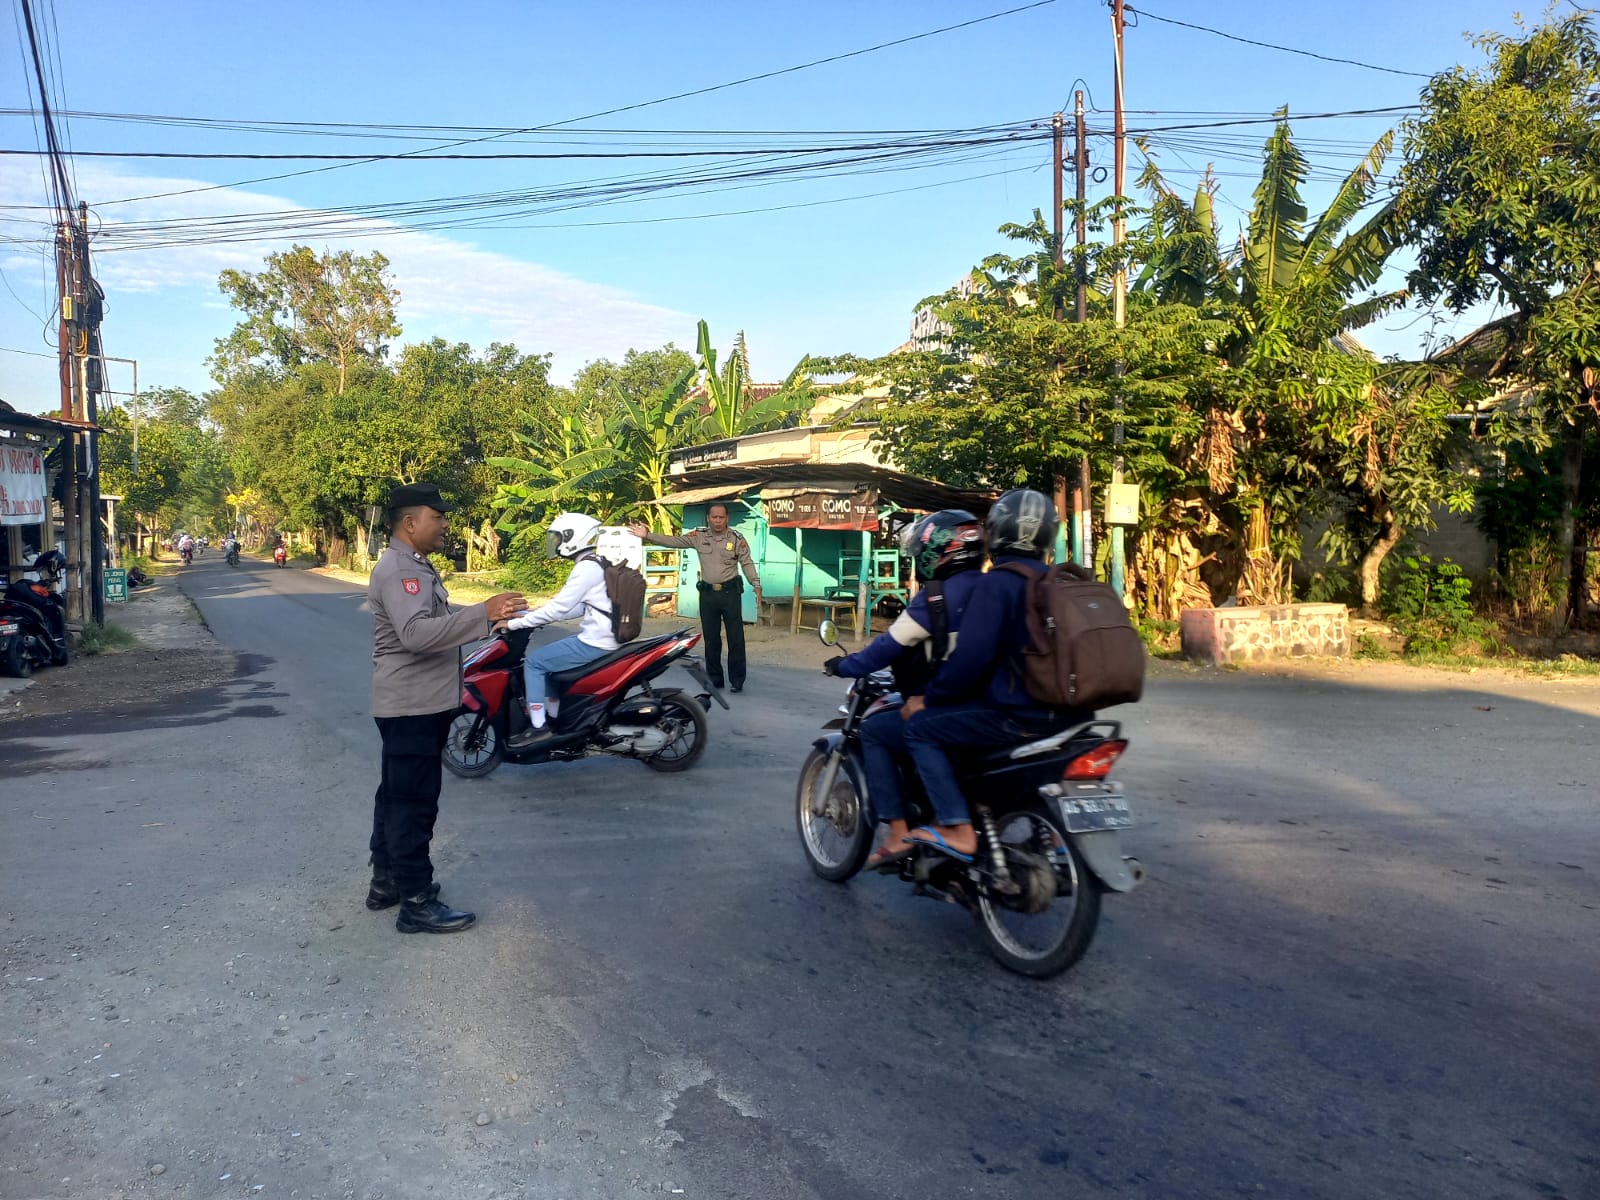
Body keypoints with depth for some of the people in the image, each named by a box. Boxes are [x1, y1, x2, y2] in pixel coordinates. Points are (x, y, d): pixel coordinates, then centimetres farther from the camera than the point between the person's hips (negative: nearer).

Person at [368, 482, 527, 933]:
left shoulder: (414, 566, 15)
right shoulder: (398, 570, -19)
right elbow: (415, 633, -34)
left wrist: (482, 618, 16)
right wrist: (482, 613, -38)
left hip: (416, 704, 11)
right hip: (411, 707, -11)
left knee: (396, 797, 18)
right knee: (414, 804, -5)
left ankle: (386, 882, 30)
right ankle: (417, 904, 2)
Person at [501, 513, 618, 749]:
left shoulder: (586, 567, -18)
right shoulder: (596, 563, 14)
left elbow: (559, 608, -21)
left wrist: (514, 623, -15)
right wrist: (533, 615, 18)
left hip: (594, 644, -10)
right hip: (602, 638, 10)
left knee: (533, 662, -3)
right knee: (548, 658, 23)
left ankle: (538, 727, -3)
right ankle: (553, 719, 25)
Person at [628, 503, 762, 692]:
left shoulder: (737, 538, -5)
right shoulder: (699, 536, 2)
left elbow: (747, 563, -6)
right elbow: (673, 540, 0)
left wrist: (756, 585, -17)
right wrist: (647, 535, -6)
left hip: (730, 592, -3)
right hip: (707, 593, 3)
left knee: (736, 638, 0)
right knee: (711, 638, 10)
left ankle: (737, 680, 7)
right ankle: (714, 678, 19)